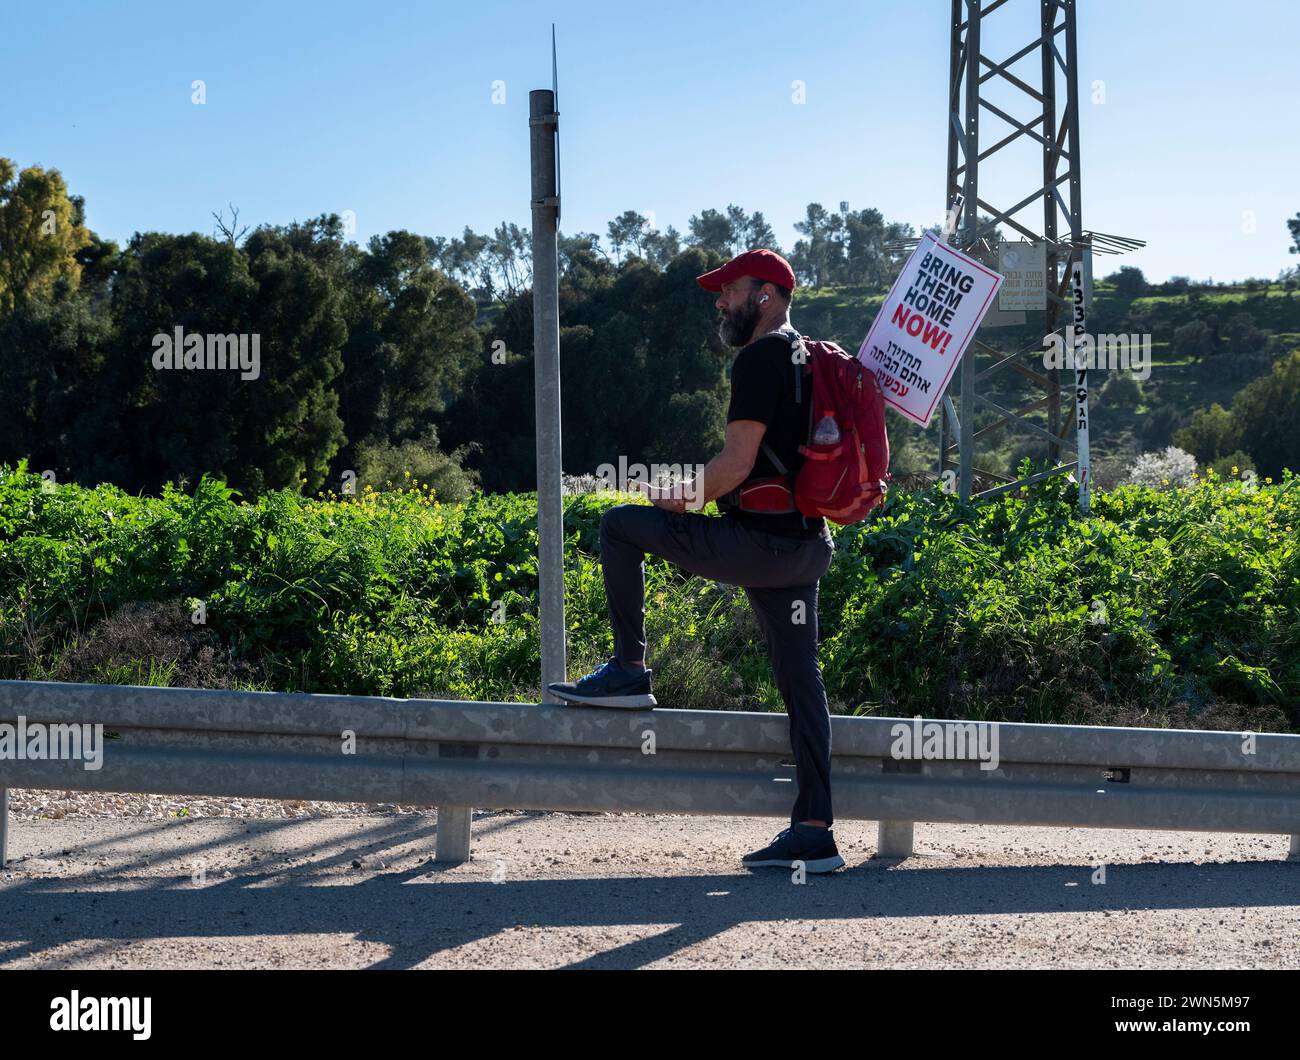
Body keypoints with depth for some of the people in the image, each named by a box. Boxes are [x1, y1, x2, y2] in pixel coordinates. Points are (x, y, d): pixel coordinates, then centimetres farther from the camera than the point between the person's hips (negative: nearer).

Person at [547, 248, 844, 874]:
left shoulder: (760, 358, -10)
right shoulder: (811, 359, 21)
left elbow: (738, 462, -18)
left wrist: (682, 497, -2)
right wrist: (701, 496, 26)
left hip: (760, 542, -10)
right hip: (804, 546, 10)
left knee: (621, 526, 2)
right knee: (799, 680, 7)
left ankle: (629, 673, 5)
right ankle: (814, 835, 5)